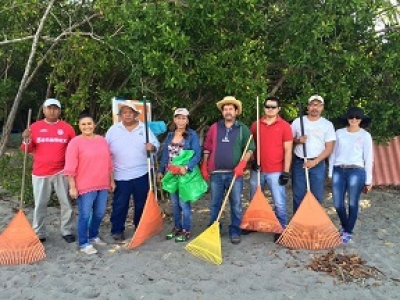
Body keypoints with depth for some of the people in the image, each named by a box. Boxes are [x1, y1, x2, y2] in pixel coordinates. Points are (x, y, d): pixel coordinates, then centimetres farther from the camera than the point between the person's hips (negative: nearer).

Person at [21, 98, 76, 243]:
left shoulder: (67, 128, 1)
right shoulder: (35, 127, 2)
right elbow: (28, 149, 6)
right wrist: (26, 140, -15)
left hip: (61, 172, 0)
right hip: (40, 173, 0)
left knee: (66, 203, 5)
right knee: (40, 204, 7)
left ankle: (67, 231, 18)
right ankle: (39, 234, 18)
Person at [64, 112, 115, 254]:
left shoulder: (102, 140, 9)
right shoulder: (75, 142, -8)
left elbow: (108, 162, 15)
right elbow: (70, 167, -11)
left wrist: (111, 180, 16)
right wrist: (72, 187, -14)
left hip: (103, 185, 6)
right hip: (85, 186, -6)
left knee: (100, 213, 15)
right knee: (85, 215, 1)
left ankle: (93, 236, 35)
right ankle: (83, 243, 14)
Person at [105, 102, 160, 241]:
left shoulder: (144, 128, 3)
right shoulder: (113, 129, 2)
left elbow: (156, 144, 3)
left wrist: (152, 147, -20)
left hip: (142, 174, 1)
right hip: (121, 175, -1)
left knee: (141, 203, 13)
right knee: (120, 204, 4)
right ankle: (117, 230, 16)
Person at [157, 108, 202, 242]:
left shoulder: (192, 135, -6)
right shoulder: (170, 135, 10)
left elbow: (197, 154, -12)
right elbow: (165, 154, 15)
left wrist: (187, 167, -24)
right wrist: (160, 171, 13)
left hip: (185, 174, -5)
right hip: (171, 174, 5)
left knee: (184, 203, -2)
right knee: (174, 203, 14)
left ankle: (186, 230, 10)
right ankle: (177, 227, 27)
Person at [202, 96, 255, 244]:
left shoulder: (243, 129, 2)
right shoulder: (214, 127, 7)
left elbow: (250, 149, 0)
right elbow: (207, 148, 9)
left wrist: (241, 165, -13)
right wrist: (204, 167, 4)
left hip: (235, 173, -1)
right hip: (216, 173, 2)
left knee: (236, 204, 4)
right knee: (215, 204, 10)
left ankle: (235, 232, 15)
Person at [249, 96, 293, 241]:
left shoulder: (285, 126, -2)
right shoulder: (256, 125, 6)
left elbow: (288, 150, -4)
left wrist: (286, 171, -8)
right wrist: (252, 160, -1)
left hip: (276, 172, -3)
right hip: (257, 170, 3)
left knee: (279, 203, -2)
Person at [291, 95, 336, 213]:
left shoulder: (327, 124, 1)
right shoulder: (297, 122, 3)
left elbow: (329, 148, -2)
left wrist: (315, 162, -13)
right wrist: (298, 140, -13)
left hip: (318, 164, 0)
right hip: (298, 163, 1)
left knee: (317, 195, 3)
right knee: (298, 195, 5)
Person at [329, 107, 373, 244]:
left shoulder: (365, 135, 2)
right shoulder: (339, 133, 8)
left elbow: (368, 158, 3)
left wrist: (368, 180, 1)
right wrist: (330, 172, 10)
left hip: (356, 171, -2)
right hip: (338, 171, 2)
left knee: (353, 203, 4)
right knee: (338, 203, 4)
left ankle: (348, 231, 20)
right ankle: (344, 227, 30)